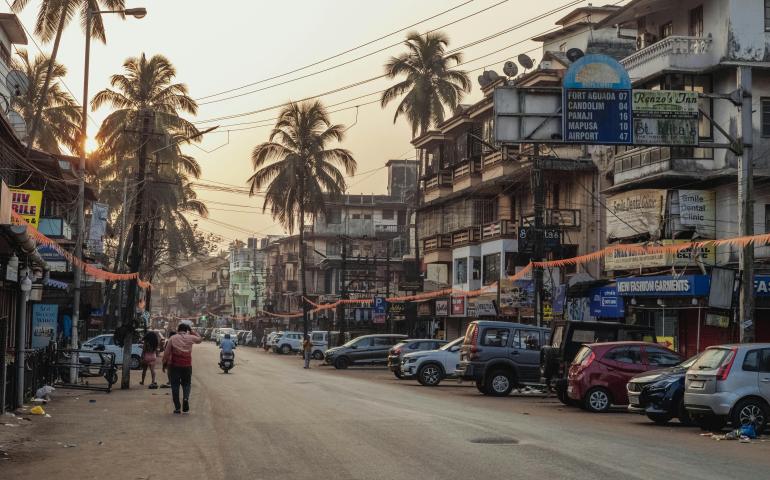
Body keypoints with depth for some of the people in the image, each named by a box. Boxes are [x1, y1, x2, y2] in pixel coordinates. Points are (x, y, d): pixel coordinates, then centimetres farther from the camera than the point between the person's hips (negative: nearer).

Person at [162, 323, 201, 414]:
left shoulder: (173, 338, -2)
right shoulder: (190, 338, 0)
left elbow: (166, 353, -3)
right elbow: (200, 339, 21)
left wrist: (164, 363, 7)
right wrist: (192, 332, 17)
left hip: (174, 365, -1)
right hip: (187, 365, 1)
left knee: (175, 385, 6)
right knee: (186, 384, 14)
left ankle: (177, 407, 4)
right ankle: (186, 398, -15)